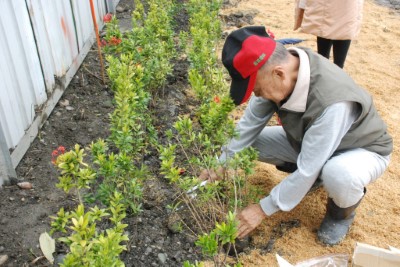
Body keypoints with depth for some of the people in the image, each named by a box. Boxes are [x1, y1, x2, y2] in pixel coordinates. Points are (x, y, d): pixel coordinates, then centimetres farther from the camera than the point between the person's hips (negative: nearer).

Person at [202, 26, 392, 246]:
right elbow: (250, 122, -10)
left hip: (363, 150, -6)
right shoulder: (278, 68, -22)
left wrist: (263, 209, -25)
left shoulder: (331, 102, -42)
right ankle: (314, 177, 11)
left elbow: (307, 170, -34)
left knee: (338, 175, -40)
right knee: (251, 142, -10)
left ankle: (342, 212, -3)